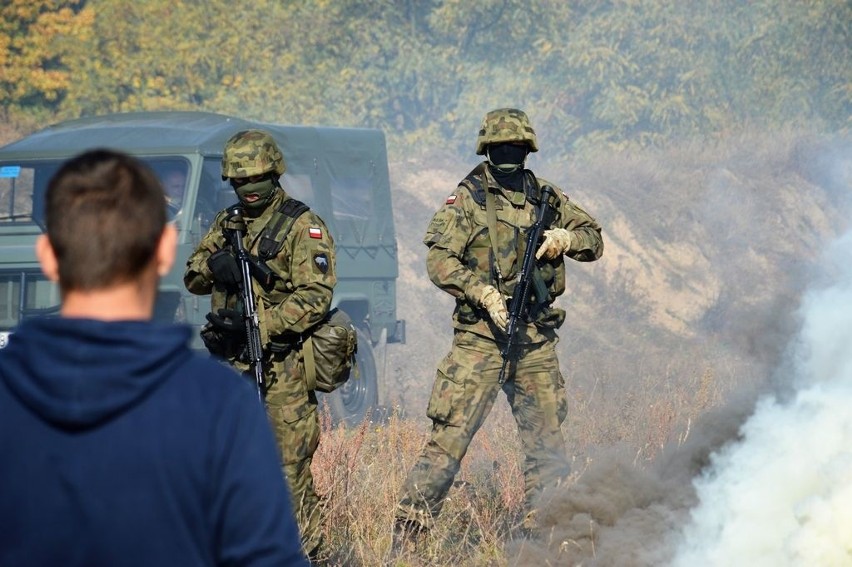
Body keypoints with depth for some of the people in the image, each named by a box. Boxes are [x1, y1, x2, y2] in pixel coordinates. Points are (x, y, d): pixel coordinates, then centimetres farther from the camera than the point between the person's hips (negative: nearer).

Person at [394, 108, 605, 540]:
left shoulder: (547, 197, 12)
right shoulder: (468, 199, -2)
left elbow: (595, 240, 16)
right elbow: (439, 260, -11)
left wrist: (567, 238, -7)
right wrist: (482, 292, -24)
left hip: (537, 342, 5)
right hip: (480, 339, -5)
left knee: (547, 443, 10)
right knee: (448, 438, -9)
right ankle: (406, 534, -5)